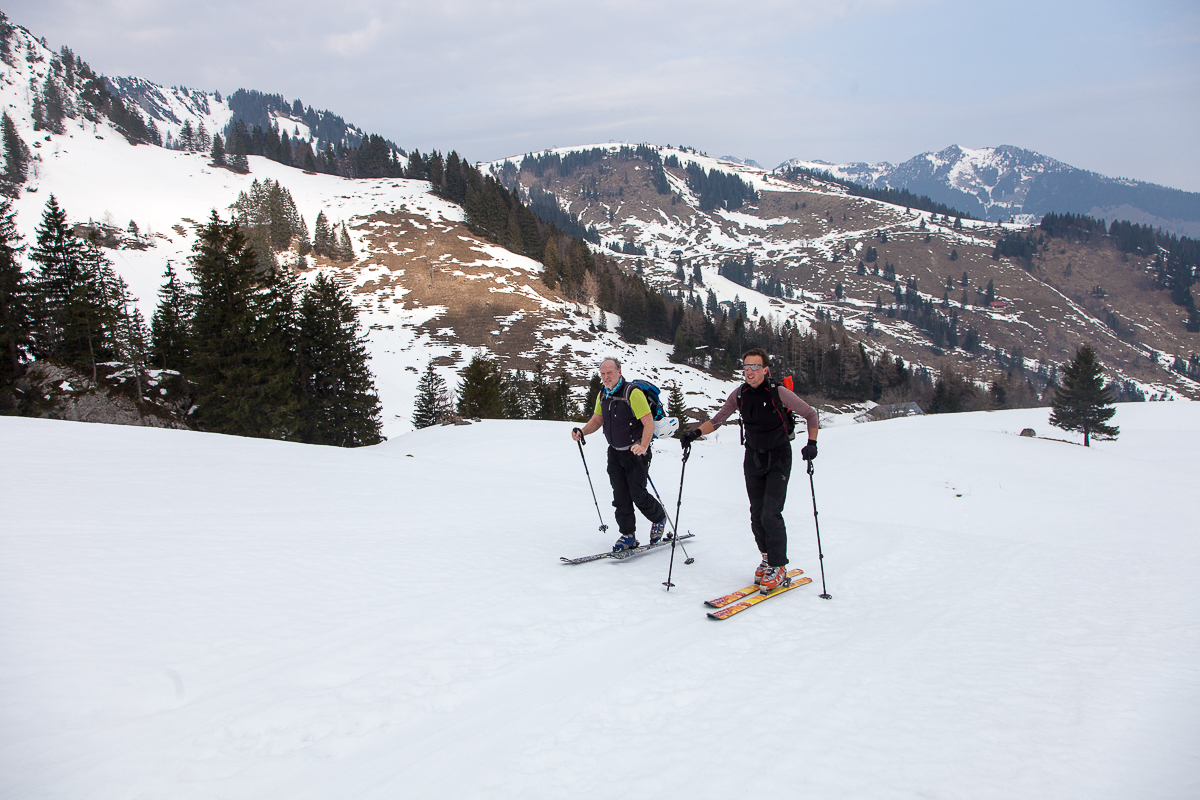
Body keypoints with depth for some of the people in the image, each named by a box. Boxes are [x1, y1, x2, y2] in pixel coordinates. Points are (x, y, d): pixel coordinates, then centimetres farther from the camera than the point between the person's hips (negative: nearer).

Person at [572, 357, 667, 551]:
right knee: (620, 497, 4)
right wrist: (582, 431, -5)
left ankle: (659, 518, 24)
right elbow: (597, 419, 14)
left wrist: (643, 447, -37)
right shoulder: (602, 395, 4)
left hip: (636, 453, -6)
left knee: (638, 495, -4)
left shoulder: (633, 393, -19)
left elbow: (649, 422, -24)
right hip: (615, 453, 6)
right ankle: (628, 535, 15)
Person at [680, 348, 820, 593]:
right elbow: (717, 420, 6)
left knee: (770, 514, -13)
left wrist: (811, 443, -18)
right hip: (753, 459, 5)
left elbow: (810, 415, -6)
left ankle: (778, 568, -2)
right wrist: (696, 432, -10)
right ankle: (767, 556, 25)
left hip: (778, 459, -5)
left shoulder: (779, 393, -16)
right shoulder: (739, 395, -3)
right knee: (757, 514, 6)